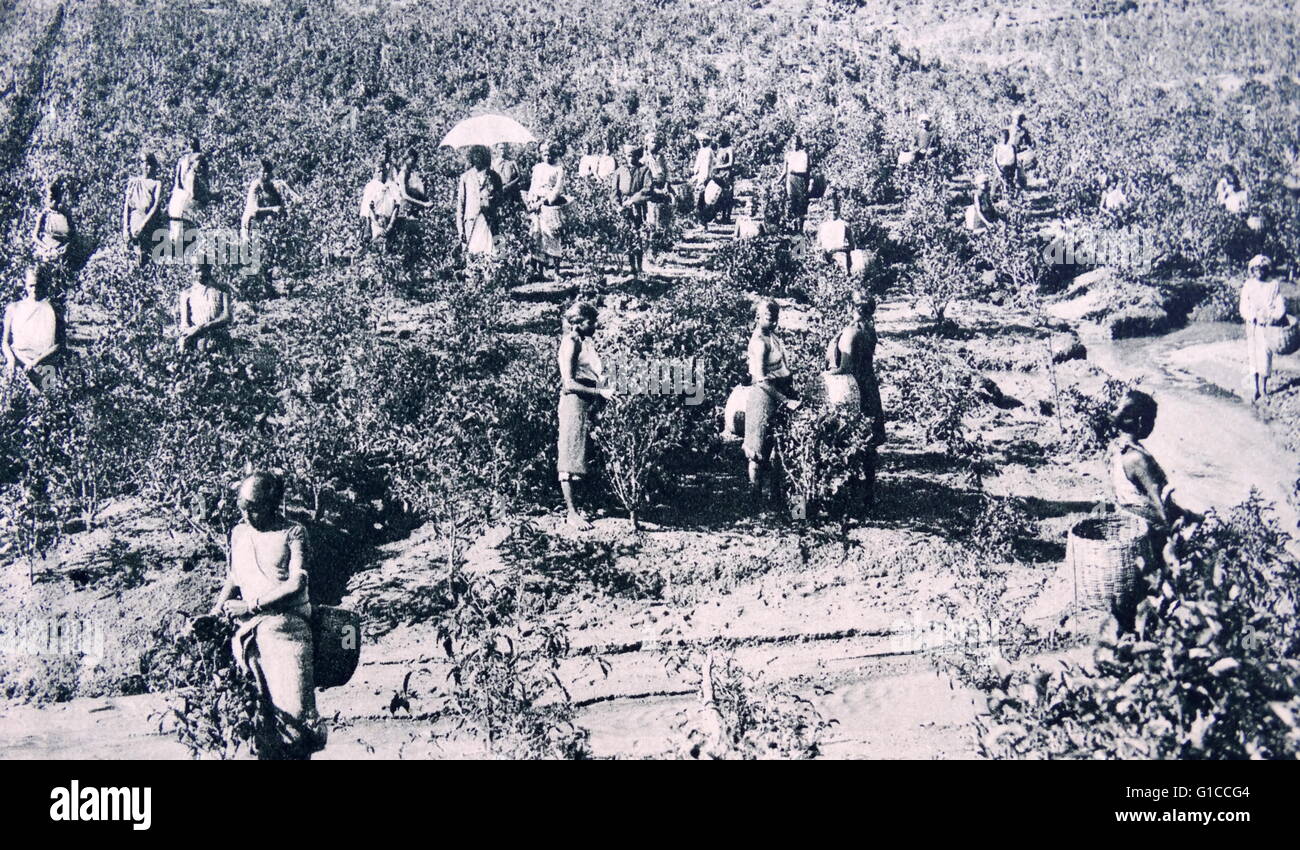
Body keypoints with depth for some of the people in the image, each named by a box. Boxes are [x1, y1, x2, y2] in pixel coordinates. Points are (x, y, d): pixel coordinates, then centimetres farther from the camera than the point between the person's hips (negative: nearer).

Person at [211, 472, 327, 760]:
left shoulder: (293, 533, 3)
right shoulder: (238, 533, 19)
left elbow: (296, 584, -6)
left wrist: (251, 605, -8)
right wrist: (215, 613, 10)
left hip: (285, 624, -4)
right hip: (249, 633, 4)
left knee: (294, 712, -16)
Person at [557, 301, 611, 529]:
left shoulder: (586, 343, 15)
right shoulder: (571, 343, -11)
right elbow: (569, 382, -18)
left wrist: (607, 390, 5)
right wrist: (600, 392, -20)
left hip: (588, 405, 9)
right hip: (574, 402, -9)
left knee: (581, 457, 11)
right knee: (570, 459, -4)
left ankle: (575, 507, 19)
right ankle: (572, 513, -3)